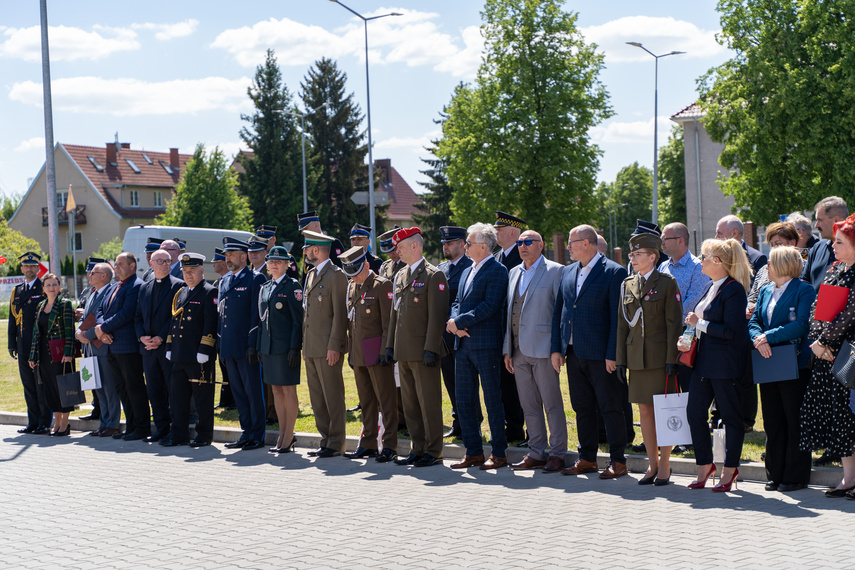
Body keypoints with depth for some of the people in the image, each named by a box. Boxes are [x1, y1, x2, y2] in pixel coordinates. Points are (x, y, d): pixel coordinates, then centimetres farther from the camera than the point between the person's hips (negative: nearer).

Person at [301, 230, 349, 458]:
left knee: (333, 396, -3)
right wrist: (305, 345, 16)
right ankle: (326, 440, 18)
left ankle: (336, 443, 4)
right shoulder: (311, 274, 18)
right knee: (317, 397, 11)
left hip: (328, 347, -9)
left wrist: (334, 346, -17)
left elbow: (339, 314, -13)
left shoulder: (336, 275, -9)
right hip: (311, 347, 9)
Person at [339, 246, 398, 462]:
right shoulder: (352, 288, 14)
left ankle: (390, 446, 1)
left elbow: (388, 322, -11)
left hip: (377, 352, -7)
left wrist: (385, 351, -15)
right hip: (359, 353, 7)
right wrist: (350, 350, 15)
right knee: (366, 400, 12)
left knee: (386, 399, -3)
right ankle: (368, 443, 19)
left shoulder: (382, 285, -8)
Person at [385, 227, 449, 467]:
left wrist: (431, 349, -18)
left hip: (423, 351, -8)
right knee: (409, 403, 12)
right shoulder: (400, 276, 16)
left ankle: (434, 452, 6)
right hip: (404, 352, 8)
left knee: (429, 402, -2)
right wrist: (390, 345, 15)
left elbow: (437, 315, -14)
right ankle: (417, 450, 20)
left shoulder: (434, 276, -8)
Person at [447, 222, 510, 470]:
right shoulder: (466, 272, 19)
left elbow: (490, 306, -17)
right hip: (463, 345, 8)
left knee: (492, 399, -1)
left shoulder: (497, 271, -8)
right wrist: (455, 324, -3)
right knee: (464, 400, 9)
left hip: (486, 345, -8)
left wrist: (459, 322, -14)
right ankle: (473, 452, 18)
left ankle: (498, 453, 7)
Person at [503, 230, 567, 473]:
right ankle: (536, 453, 19)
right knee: (529, 405, 11)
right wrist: (507, 349, 13)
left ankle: (557, 454, 7)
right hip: (519, 351, 7)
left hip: (543, 348, -6)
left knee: (552, 404, -1)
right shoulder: (514, 273, 16)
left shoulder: (555, 271, -4)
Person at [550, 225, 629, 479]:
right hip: (574, 353, 6)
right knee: (582, 408, 12)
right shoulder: (567, 272, 13)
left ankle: (618, 461, 10)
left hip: (600, 354, -6)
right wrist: (556, 348, 8)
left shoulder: (614, 272, -7)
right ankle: (587, 459, 22)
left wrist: (612, 354, -15)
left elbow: (617, 317, -11)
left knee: (611, 408, 1)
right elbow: (558, 312, 15)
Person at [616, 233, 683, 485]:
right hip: (636, 358, 5)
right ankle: (652, 464, 19)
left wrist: (672, 359, -12)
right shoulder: (627, 284, 11)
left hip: (660, 358, -5)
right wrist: (620, 359, 8)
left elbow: (674, 323, -7)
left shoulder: (667, 283, -4)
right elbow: (622, 324, 12)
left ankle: (664, 464, 11)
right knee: (645, 410, 9)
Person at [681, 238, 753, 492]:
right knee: (694, 412, 7)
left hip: (726, 364, -9)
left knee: (731, 416, 3)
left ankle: (729, 470, 14)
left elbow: (730, 331, -21)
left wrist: (699, 323, -14)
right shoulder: (712, 288, 14)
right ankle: (704, 465, 19)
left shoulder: (734, 290, -14)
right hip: (704, 361, 9)